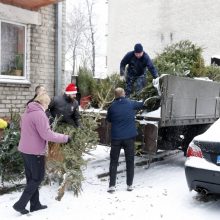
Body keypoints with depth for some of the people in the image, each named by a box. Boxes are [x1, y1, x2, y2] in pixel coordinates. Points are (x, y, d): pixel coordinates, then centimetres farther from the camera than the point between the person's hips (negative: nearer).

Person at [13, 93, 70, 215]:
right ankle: (20, 204, 6)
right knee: (38, 178, 5)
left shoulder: (27, 112, 9)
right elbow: (47, 135, -24)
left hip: (25, 149, 9)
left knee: (31, 178, 16)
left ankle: (35, 204, 26)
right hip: (34, 151, -9)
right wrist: (65, 138, -16)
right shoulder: (39, 114, -20)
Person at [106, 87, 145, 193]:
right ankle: (129, 185, 17)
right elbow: (142, 104, 16)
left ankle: (112, 185, 5)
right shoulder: (131, 103, -3)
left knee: (113, 161, 8)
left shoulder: (112, 106, -5)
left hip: (116, 137, 0)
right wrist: (145, 102, 37)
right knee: (130, 161, 12)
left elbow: (108, 119, 9)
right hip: (129, 137, 0)